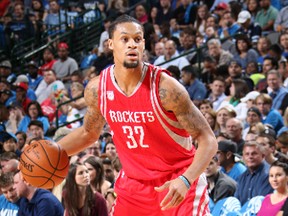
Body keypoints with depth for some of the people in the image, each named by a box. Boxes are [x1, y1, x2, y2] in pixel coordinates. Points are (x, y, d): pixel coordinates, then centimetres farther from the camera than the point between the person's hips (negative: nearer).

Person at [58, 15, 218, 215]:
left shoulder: (165, 87, -21)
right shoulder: (97, 89, -6)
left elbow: (208, 140, -19)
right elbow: (89, 133, 16)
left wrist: (185, 180, -34)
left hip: (179, 182, -4)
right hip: (134, 182, 5)